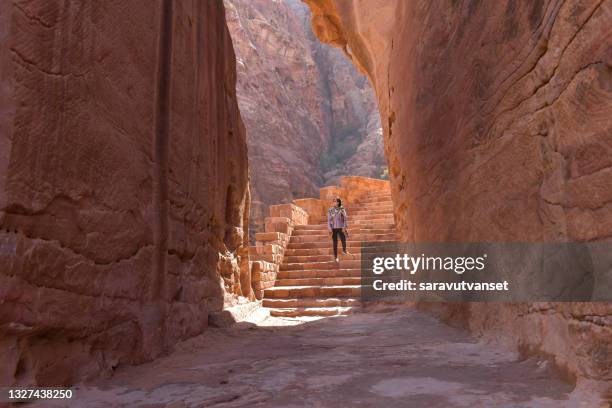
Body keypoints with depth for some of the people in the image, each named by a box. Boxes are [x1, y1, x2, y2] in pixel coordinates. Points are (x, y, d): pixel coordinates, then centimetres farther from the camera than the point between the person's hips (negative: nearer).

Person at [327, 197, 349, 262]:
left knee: (343, 240, -9)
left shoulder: (342, 209, -5)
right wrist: (330, 229, -5)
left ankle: (344, 250, 20)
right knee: (335, 243, 5)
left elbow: (345, 218, -4)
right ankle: (335, 256, 16)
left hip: (341, 228, 0)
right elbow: (329, 220, 0)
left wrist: (344, 227, -11)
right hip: (334, 229, 1)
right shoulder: (330, 210, -3)